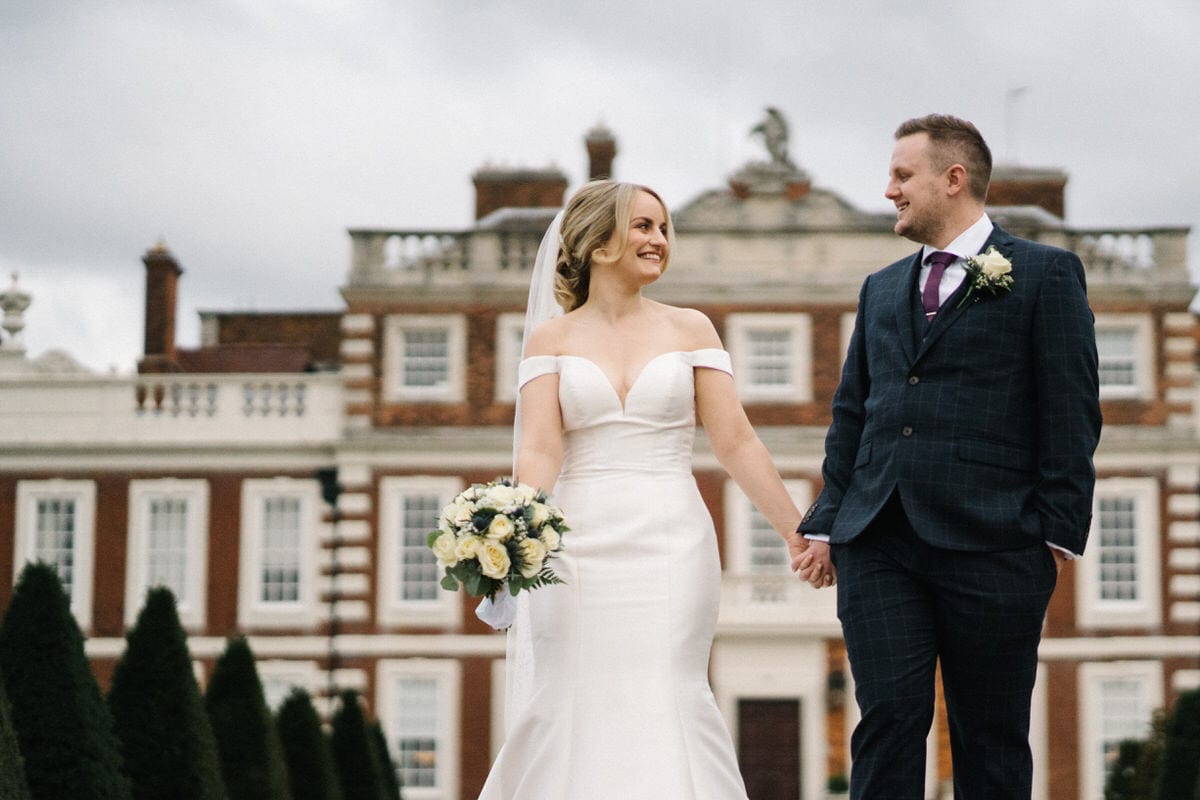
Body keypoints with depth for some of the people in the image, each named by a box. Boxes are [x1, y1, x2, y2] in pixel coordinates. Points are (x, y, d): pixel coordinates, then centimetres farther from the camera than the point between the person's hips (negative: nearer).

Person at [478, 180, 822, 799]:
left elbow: (735, 442, 5)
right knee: (569, 710, -3)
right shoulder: (551, 340, 7)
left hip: (670, 544, 0)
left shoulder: (689, 329, 9)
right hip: (579, 546, 0)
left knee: (666, 707, -7)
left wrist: (797, 531, 0)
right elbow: (540, 451, -4)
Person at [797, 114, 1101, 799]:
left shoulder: (1045, 274, 3)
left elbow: (1071, 411, -2)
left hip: (991, 544, -4)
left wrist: (1059, 533, -9)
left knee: (991, 738, 3)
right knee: (888, 720, -4)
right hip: (879, 547, 4)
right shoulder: (881, 289, 20)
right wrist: (826, 521, 10)